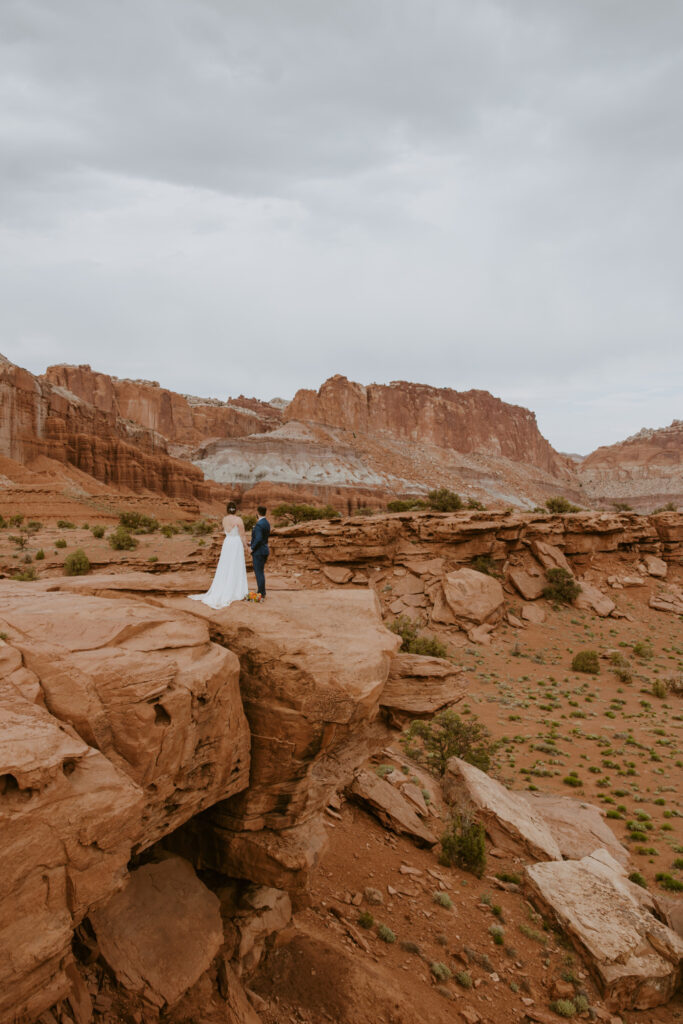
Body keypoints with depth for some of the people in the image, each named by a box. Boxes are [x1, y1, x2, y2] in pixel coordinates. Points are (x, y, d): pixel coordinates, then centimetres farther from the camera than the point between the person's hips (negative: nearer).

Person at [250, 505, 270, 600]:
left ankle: (261, 595, 2)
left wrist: (252, 549, -14)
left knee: (259, 573, -3)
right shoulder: (267, 523, 9)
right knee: (260, 572, 18)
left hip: (258, 552, -10)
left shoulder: (258, 524, -20)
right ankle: (261, 593, 25)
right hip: (265, 550, 10)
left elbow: (258, 539, -26)